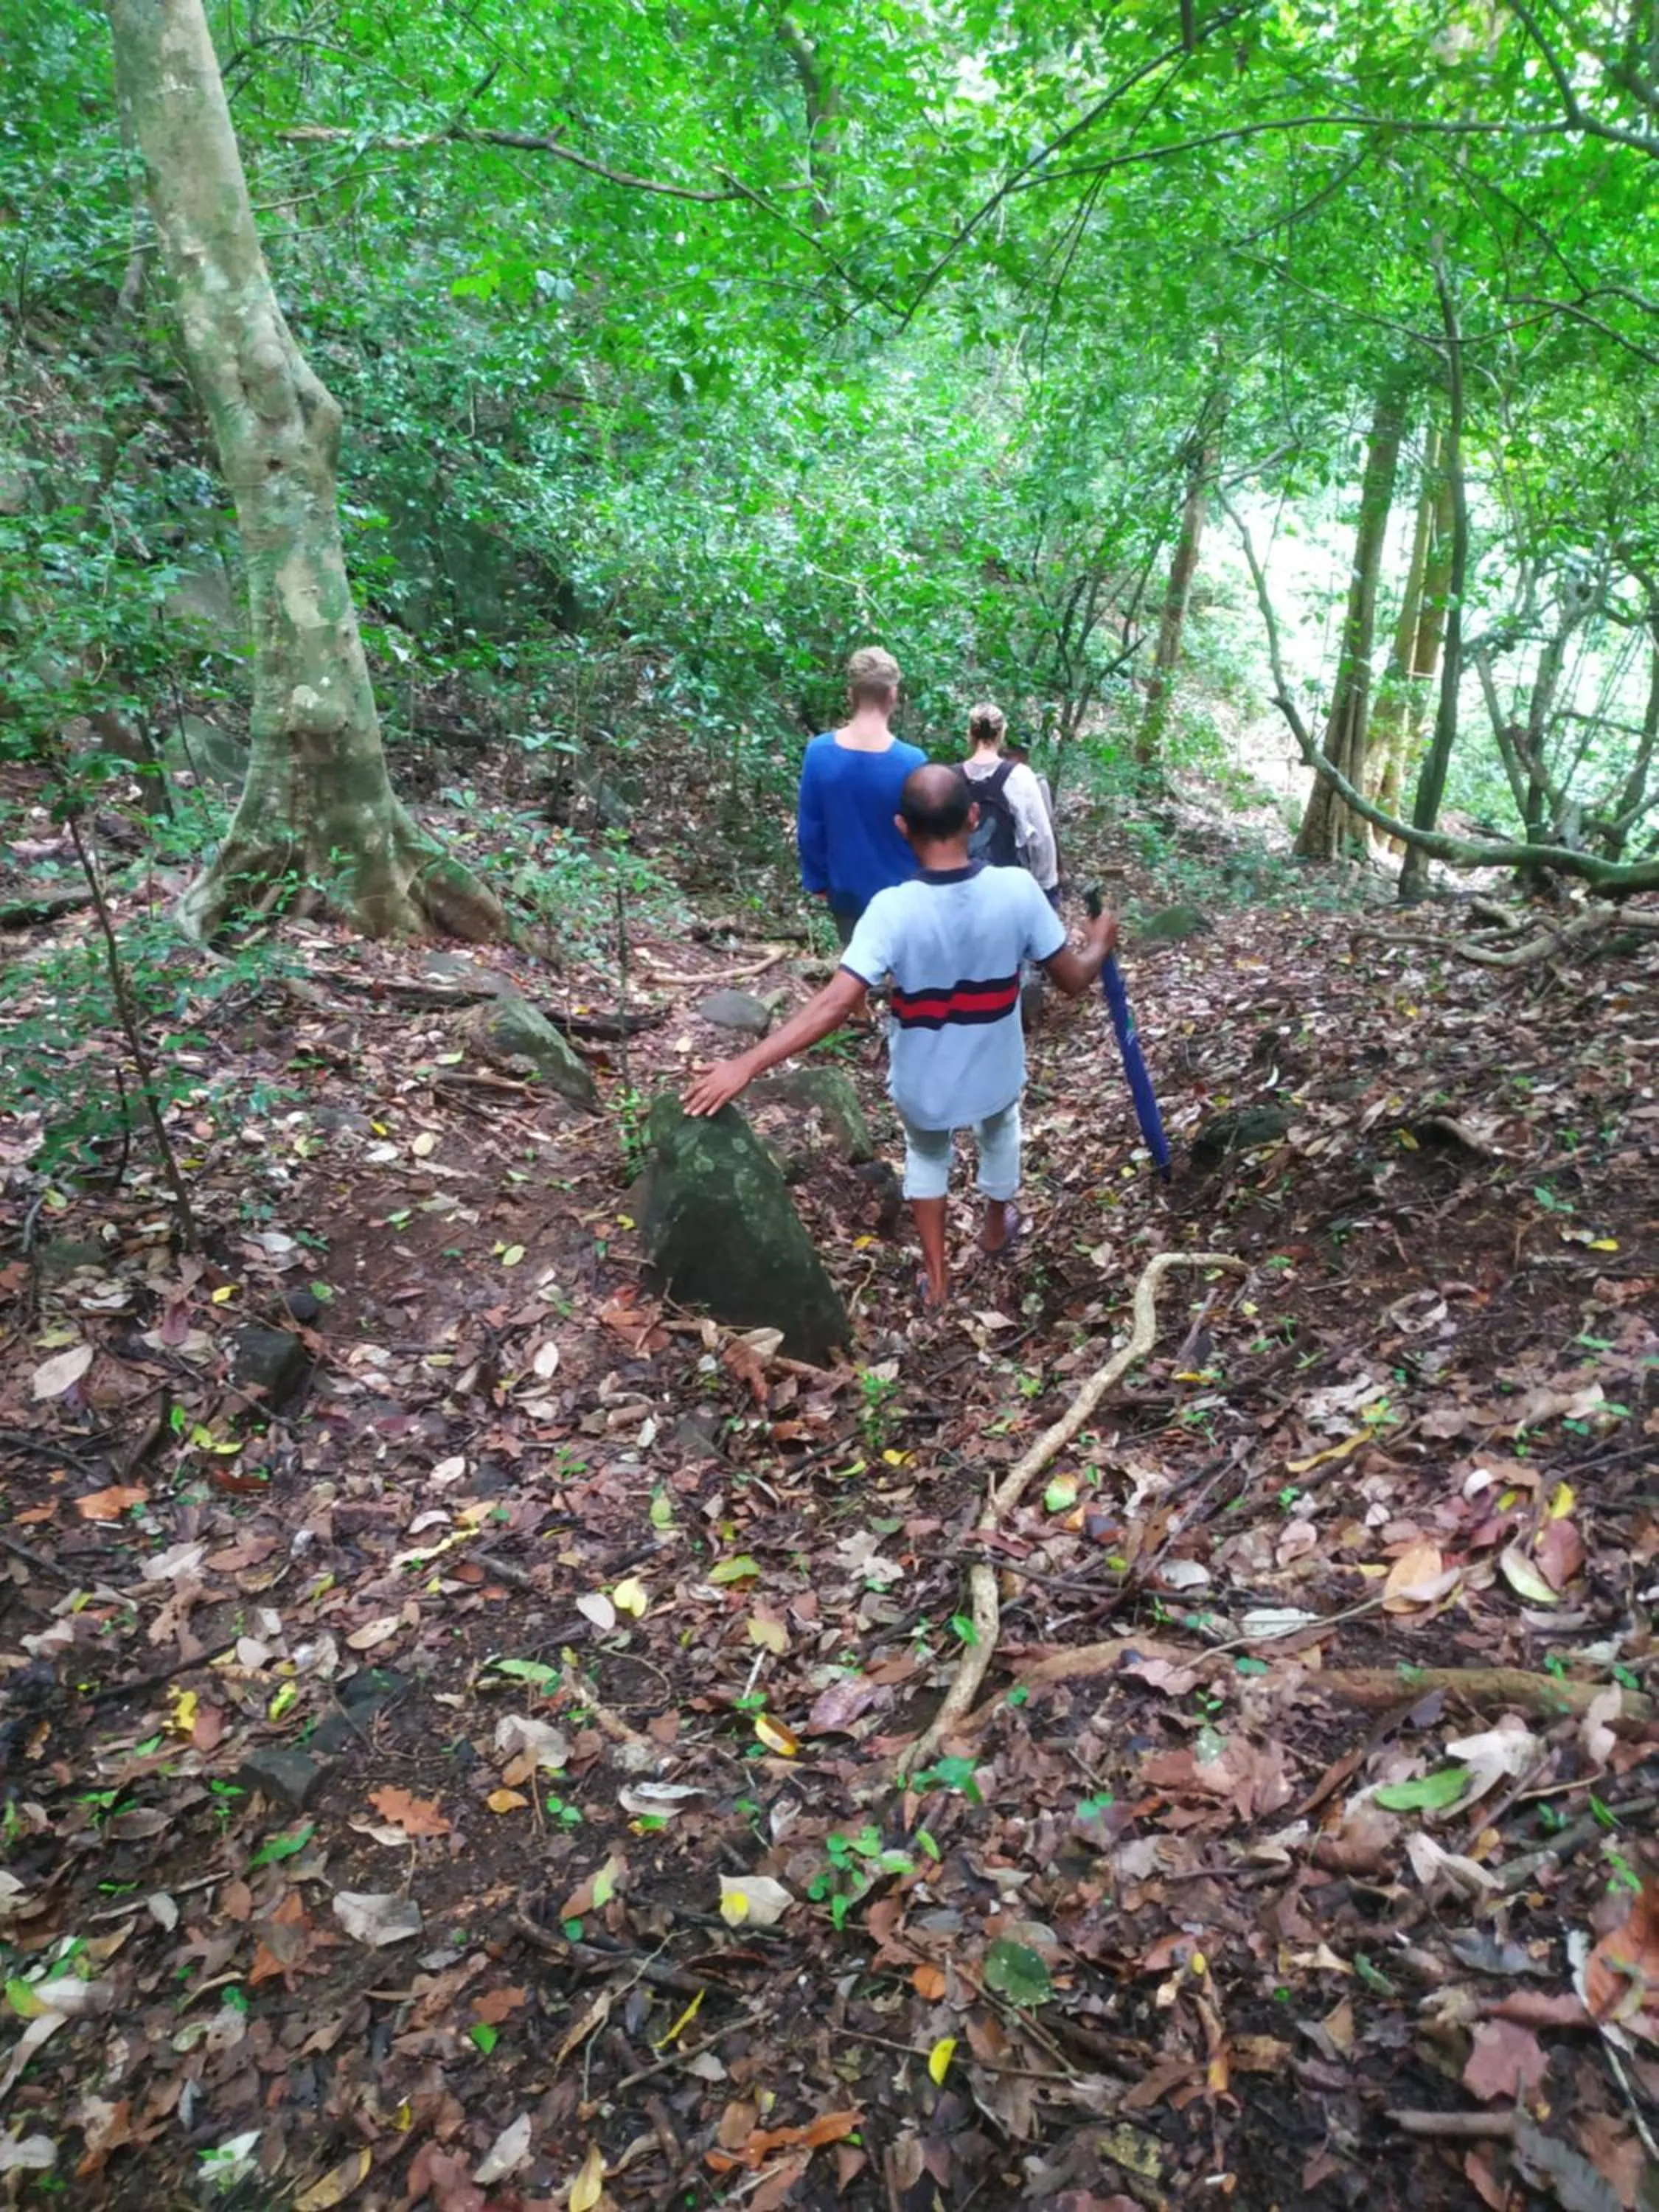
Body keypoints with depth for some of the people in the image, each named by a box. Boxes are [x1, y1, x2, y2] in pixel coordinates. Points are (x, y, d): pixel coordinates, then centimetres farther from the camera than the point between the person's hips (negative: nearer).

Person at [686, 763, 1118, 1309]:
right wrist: (1100, 944, 11)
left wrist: (745, 1065, -34)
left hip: (923, 1084, -1)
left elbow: (835, 1005, -36)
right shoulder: (1017, 890, -24)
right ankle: (995, 1228, 62)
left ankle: (936, 1276, 42)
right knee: (999, 1138, 35)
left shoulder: (893, 909, -29)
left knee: (926, 1156, 31)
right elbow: (1074, 980, -13)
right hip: (995, 1074, 2)